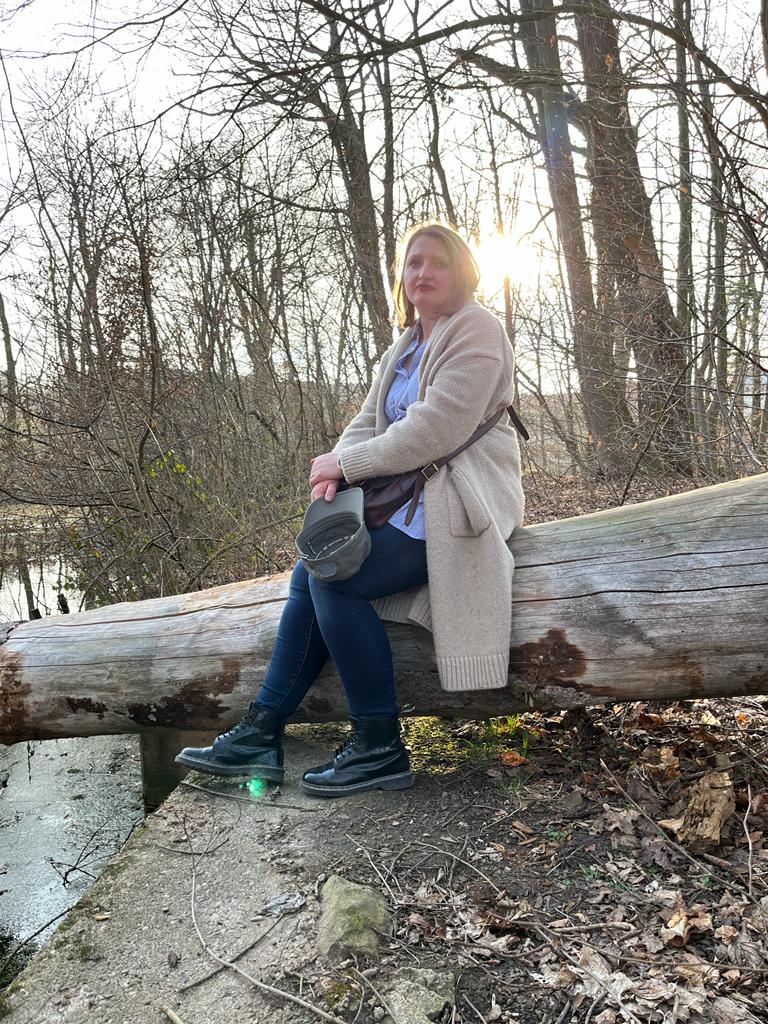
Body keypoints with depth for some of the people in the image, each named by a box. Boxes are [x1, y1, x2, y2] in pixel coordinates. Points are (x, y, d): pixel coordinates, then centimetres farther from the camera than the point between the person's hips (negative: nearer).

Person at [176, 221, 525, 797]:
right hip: (408, 499, 9)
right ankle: (263, 732, -1)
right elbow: (370, 421, 13)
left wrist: (347, 462, -13)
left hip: (456, 504, -9)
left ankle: (380, 748, -12)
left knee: (335, 578, -23)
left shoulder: (475, 331, -8)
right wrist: (339, 470, -10)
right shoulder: (407, 346, 20)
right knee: (310, 572, -6)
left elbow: (436, 429, -20)